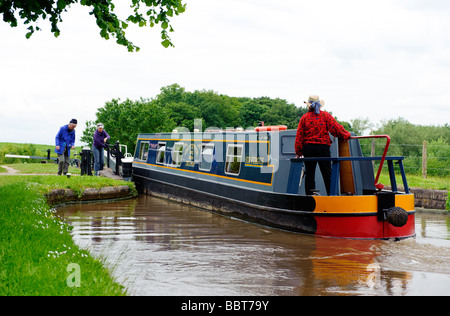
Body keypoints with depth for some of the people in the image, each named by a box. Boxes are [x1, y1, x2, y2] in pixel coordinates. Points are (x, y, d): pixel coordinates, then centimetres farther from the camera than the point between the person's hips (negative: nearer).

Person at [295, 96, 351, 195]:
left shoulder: (304, 117, 5)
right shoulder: (325, 115, 1)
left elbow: (299, 136, 3)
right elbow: (335, 128, -4)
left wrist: (298, 153, 6)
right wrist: (346, 135, 10)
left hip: (308, 147, 1)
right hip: (323, 147, -1)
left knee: (309, 173, 5)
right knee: (327, 173, 3)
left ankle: (310, 194, 3)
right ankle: (331, 194, 2)